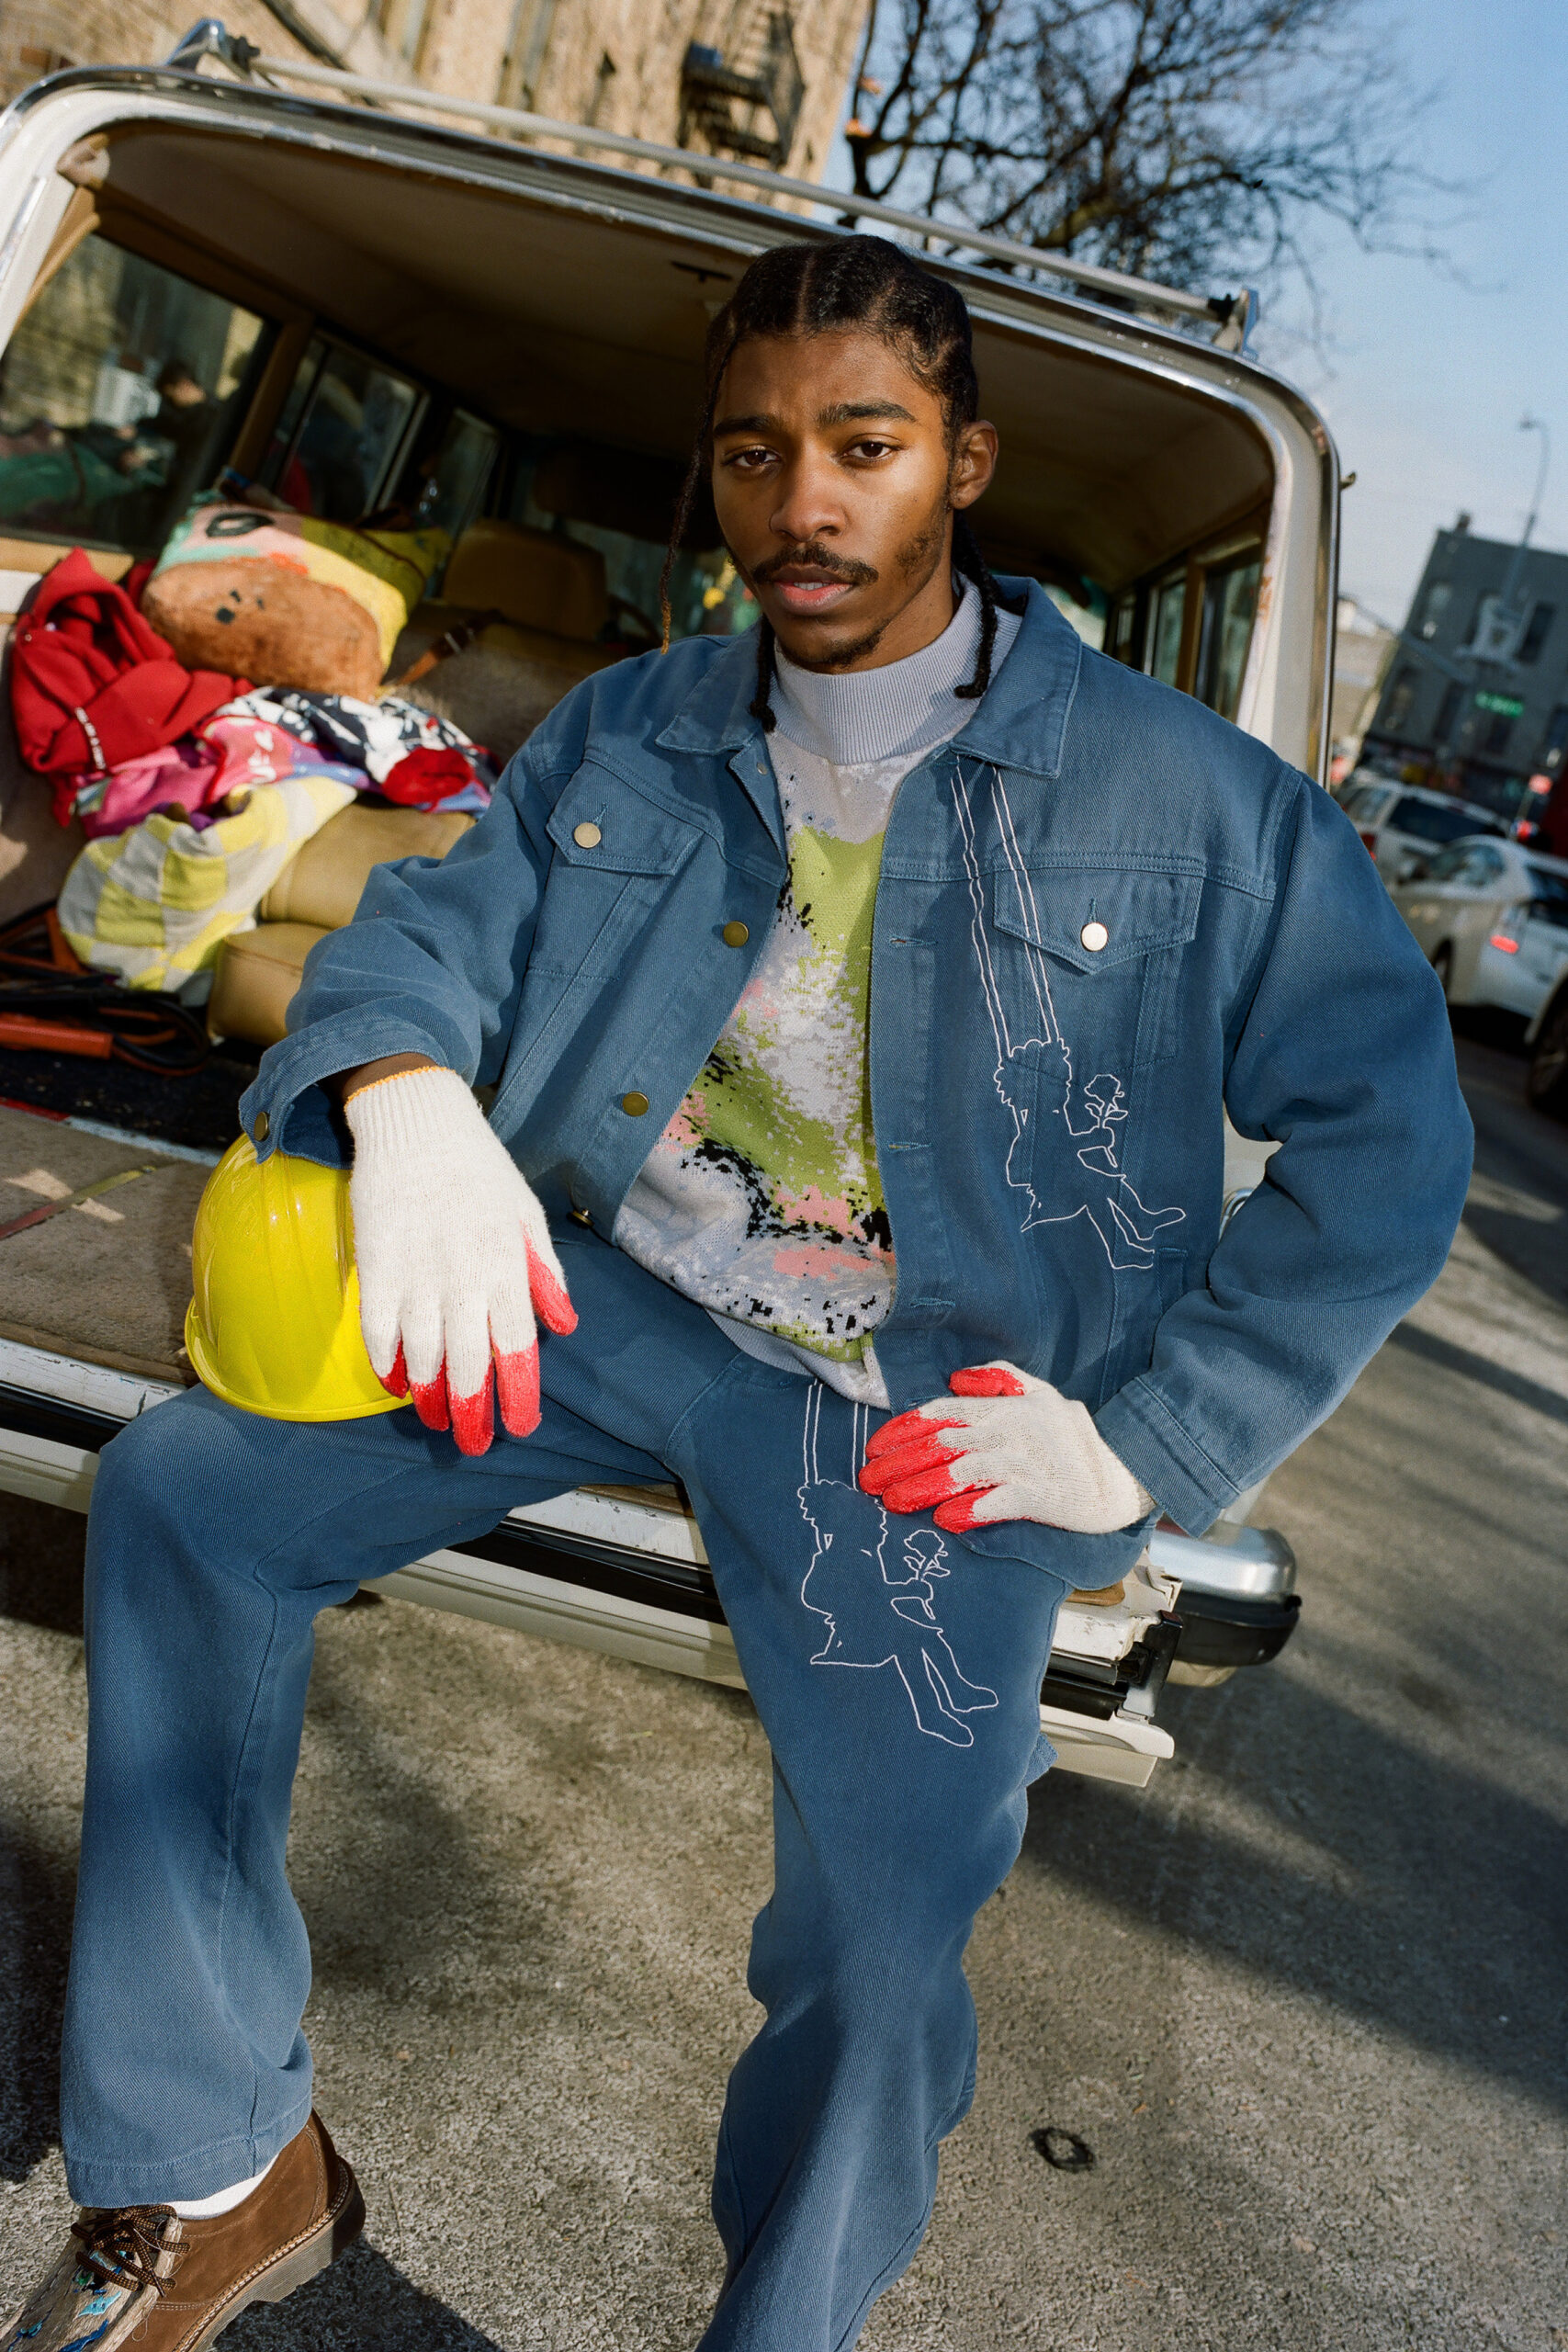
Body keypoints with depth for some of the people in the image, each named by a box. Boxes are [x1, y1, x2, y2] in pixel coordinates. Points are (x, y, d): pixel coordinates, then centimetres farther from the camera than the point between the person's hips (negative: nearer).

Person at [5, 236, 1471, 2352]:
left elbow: (1385, 1142, -5)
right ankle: (221, 2171, 7)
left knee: (883, 1940, -13)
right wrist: (407, 1094, -25)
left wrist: (1146, 1446, -11)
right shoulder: (629, 734, 7)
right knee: (182, 1495, -5)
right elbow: (435, 926, 1)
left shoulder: (1186, 795, -6)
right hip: (611, 1293, 4)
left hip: (931, 1401, -3)